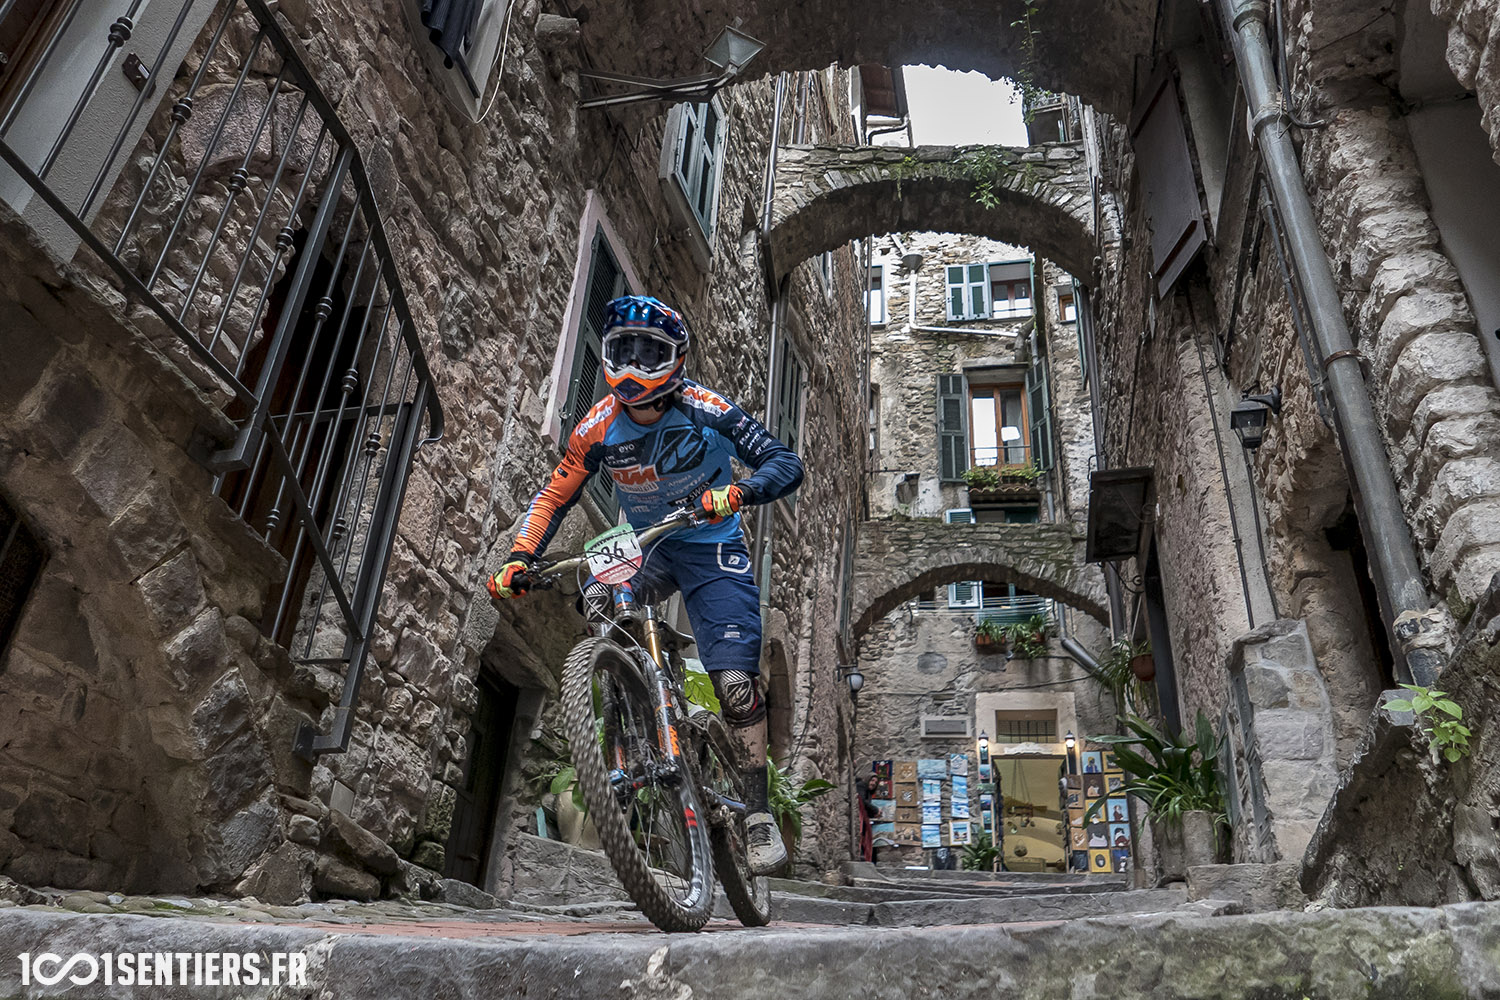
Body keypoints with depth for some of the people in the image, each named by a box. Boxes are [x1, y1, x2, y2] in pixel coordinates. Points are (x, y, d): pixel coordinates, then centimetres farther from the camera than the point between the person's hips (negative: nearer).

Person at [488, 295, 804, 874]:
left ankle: (759, 813, 4)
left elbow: (785, 464, -21)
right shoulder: (599, 427, -9)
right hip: (644, 548, 4)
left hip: (711, 548, -4)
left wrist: (740, 492, -41)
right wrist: (519, 558, -14)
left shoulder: (704, 410, -17)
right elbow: (554, 497, 0)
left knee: (735, 681, -13)